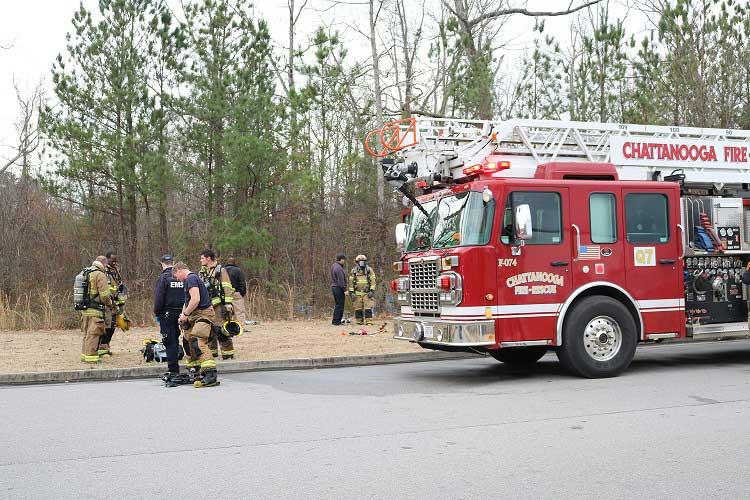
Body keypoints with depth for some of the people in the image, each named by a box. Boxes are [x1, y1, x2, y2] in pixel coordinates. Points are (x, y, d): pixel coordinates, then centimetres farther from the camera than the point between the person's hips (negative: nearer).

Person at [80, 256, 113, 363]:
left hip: (84, 310, 8)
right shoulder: (100, 275, -13)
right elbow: (105, 295, -17)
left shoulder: (84, 273, 13)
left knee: (87, 334, 18)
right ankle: (91, 357, -1)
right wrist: (109, 303, 3)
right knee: (93, 334, -3)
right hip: (95, 311, -8)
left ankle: (85, 354, 26)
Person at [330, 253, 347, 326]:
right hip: (339, 288, -10)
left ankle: (335, 321, 19)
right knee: (339, 305, -5)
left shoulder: (334, 266, 12)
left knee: (337, 305, 15)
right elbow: (341, 281, -19)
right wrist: (344, 290, -17)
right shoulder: (339, 269, -18)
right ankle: (336, 321, -3)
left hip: (334, 287, 10)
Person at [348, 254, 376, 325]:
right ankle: (359, 321, 9)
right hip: (357, 293, 1)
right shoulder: (353, 271, 6)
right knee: (358, 308, 2)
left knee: (368, 308, -8)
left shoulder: (369, 270, 4)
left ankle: (369, 321, -6)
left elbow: (373, 281, 2)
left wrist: (372, 291, -7)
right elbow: (351, 282, 7)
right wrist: (351, 292, 0)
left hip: (367, 293, -1)